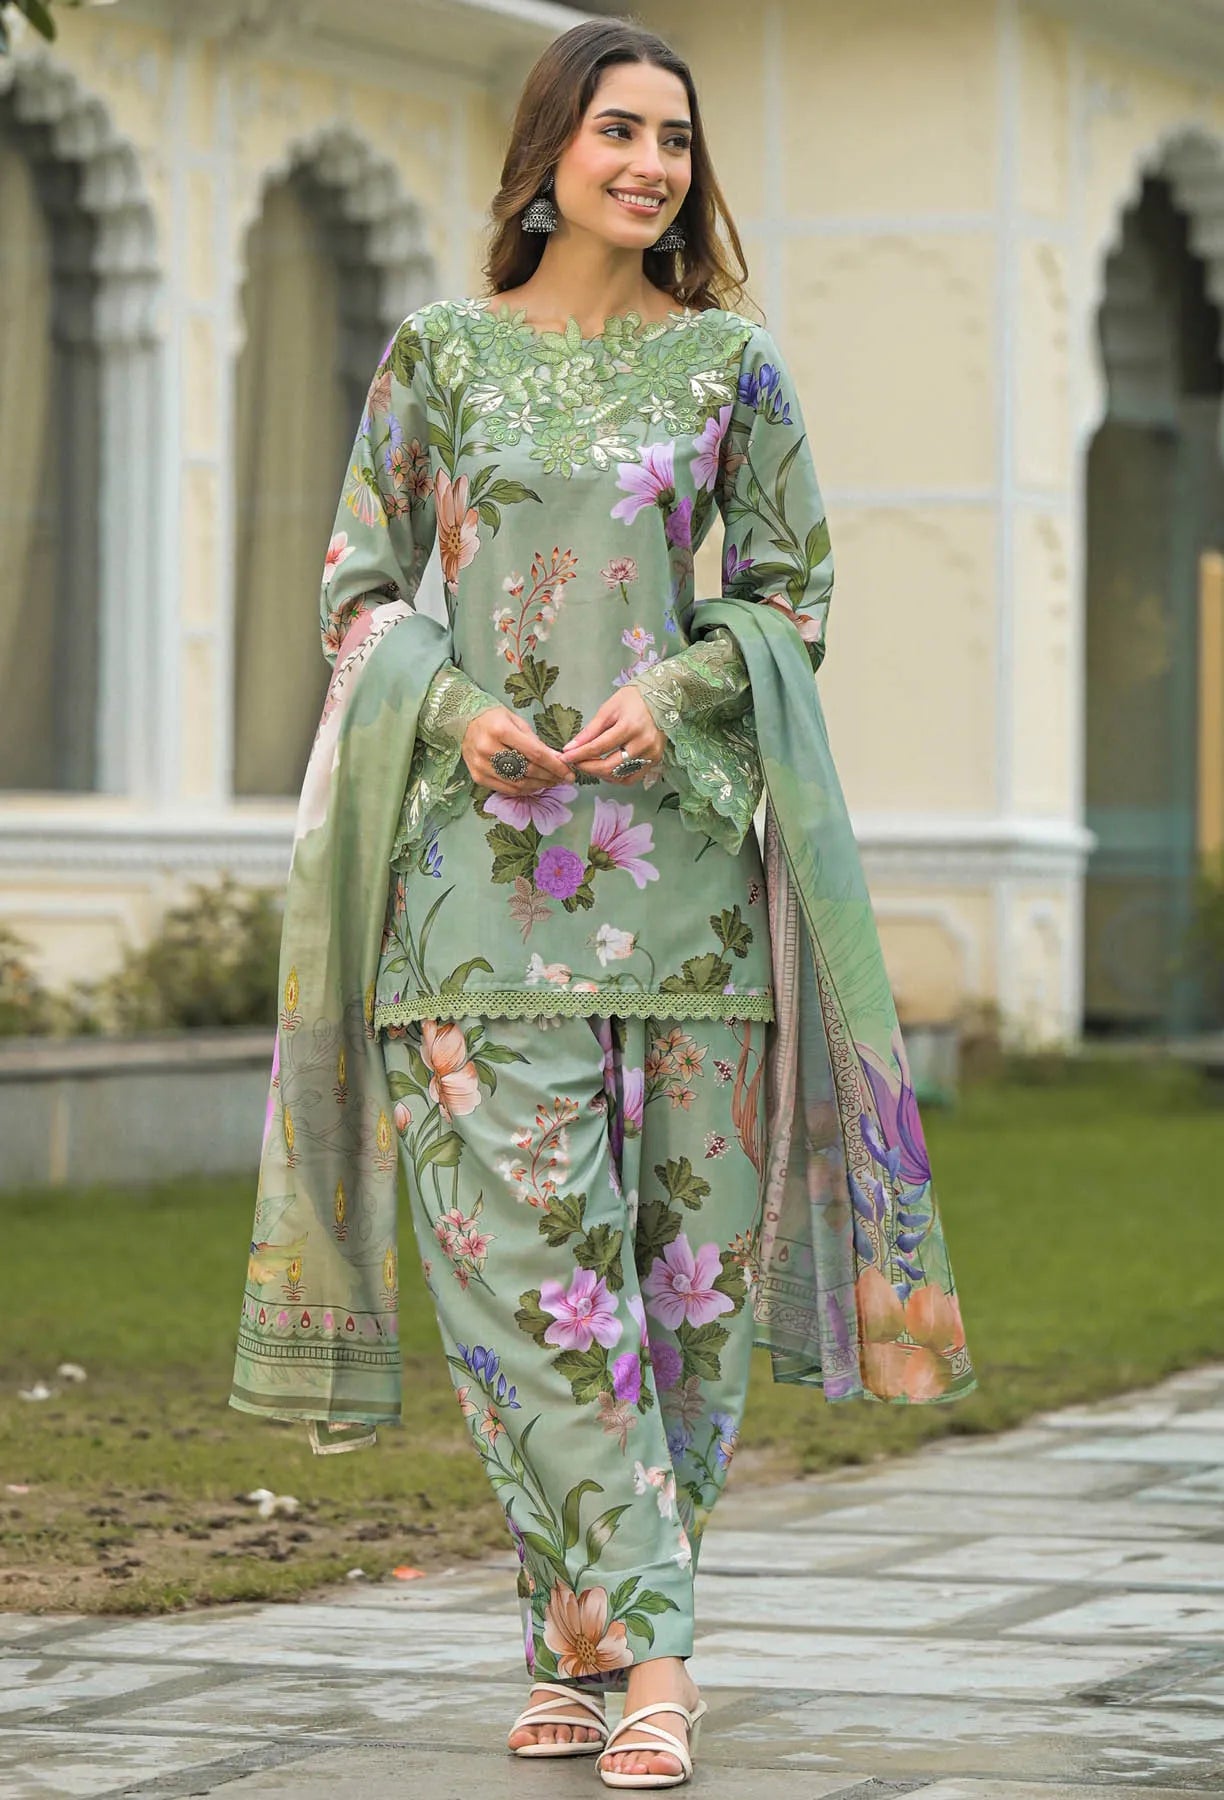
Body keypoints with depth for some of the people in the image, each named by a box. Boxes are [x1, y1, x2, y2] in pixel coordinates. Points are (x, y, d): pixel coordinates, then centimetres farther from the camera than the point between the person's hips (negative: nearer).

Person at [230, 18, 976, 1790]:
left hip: (677, 836, 1)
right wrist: (451, 708, -9)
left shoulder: (729, 363, 8)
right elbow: (357, 587, 10)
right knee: (526, 1249, -9)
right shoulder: (437, 354, 8)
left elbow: (796, 592, 9)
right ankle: (642, 1645, -6)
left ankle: (592, 1623, 8)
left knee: (681, 1250, -2)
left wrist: (674, 692, -9)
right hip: (482, 850, -1)